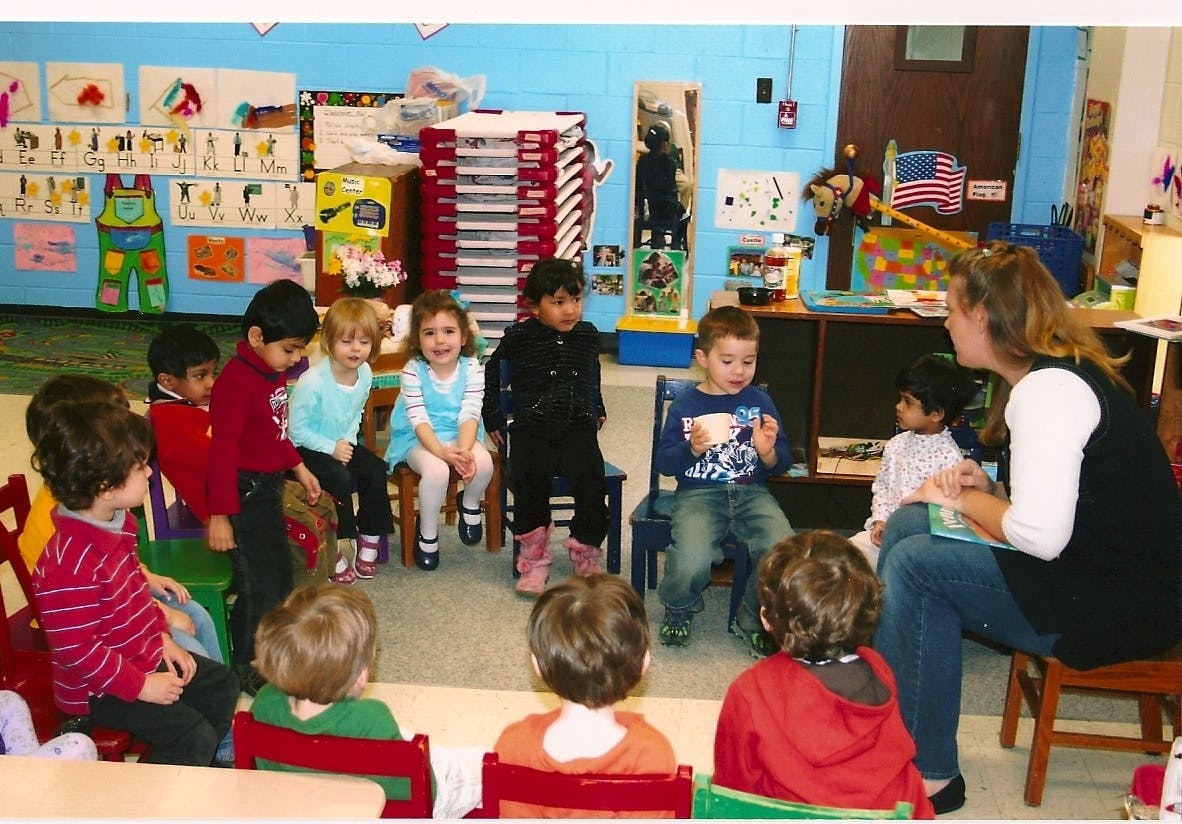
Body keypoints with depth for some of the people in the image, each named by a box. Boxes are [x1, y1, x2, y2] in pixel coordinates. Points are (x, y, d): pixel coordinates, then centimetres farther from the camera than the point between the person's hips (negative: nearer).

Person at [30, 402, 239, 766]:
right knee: (194, 737, -14)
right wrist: (140, 685, -22)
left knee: (222, 685, 14)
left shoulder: (116, 522, -2)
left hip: (143, 657, 9)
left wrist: (161, 636, 6)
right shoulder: (69, 565, -33)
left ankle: (196, 769, 30)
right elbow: (76, 650, -28)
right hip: (95, 689, -9)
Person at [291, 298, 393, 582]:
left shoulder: (365, 374, -6)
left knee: (376, 470, -14)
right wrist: (331, 448, -22)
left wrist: (348, 440, -7)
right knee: (339, 478, -29)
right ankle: (333, 552, -13)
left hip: (342, 444, 6)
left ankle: (369, 540, 3)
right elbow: (297, 429, -19)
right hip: (308, 449, -6)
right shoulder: (312, 382, -26)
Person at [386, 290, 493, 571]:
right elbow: (419, 420, -18)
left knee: (483, 462, -28)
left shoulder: (472, 368, -7)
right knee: (436, 471, -34)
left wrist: (464, 449, -31)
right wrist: (442, 451, -32)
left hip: (460, 436, 3)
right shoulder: (413, 372, -13)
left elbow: (470, 415, -13)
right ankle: (427, 532, -7)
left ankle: (470, 504, 8)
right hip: (418, 440, -2)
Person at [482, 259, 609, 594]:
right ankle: (534, 559, -11)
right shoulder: (519, 337, 0)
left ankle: (586, 556, -1)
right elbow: (492, 372, 14)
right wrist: (493, 419, 15)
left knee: (592, 481, -22)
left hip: (578, 428, 2)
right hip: (533, 430, -2)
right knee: (531, 481, -28)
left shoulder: (588, 335, 10)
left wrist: (597, 410, 37)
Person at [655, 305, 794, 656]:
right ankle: (679, 609, 10)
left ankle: (752, 619, 4)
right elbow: (664, 462, 1)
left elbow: (782, 464, 11)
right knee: (692, 562, -30)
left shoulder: (759, 402, 10)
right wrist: (692, 449, -17)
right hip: (699, 495, -2)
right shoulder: (684, 406, 5)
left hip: (752, 493, 2)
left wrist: (768, 452, -12)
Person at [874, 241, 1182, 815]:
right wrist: (986, 488, 0)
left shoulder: (1051, 389, -22)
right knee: (908, 523, 3)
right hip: (1085, 567, 10)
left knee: (915, 564, -17)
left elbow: (1038, 535, -29)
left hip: (1118, 605, -10)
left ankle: (926, 772, -6)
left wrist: (965, 499, -11)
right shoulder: (1042, 375, 10)